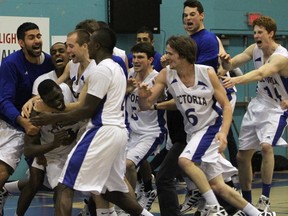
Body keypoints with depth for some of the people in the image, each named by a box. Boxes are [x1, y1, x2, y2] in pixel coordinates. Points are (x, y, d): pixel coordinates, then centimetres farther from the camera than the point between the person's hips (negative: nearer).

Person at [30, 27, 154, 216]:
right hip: (119, 131, 10)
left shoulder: (102, 70, -12)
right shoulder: (117, 69, 18)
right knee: (112, 190, 23)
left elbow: (88, 110, -14)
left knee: (66, 186, -10)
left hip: (103, 131, -10)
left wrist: (54, 118, -9)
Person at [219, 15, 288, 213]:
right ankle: (247, 202, 25)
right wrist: (225, 61, -27)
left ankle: (265, 199, -22)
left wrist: (236, 80, -57)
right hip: (258, 105, 7)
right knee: (242, 156, 9)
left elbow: (261, 73, -42)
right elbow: (231, 65, -3)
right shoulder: (255, 49, -3)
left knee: (266, 145, -32)